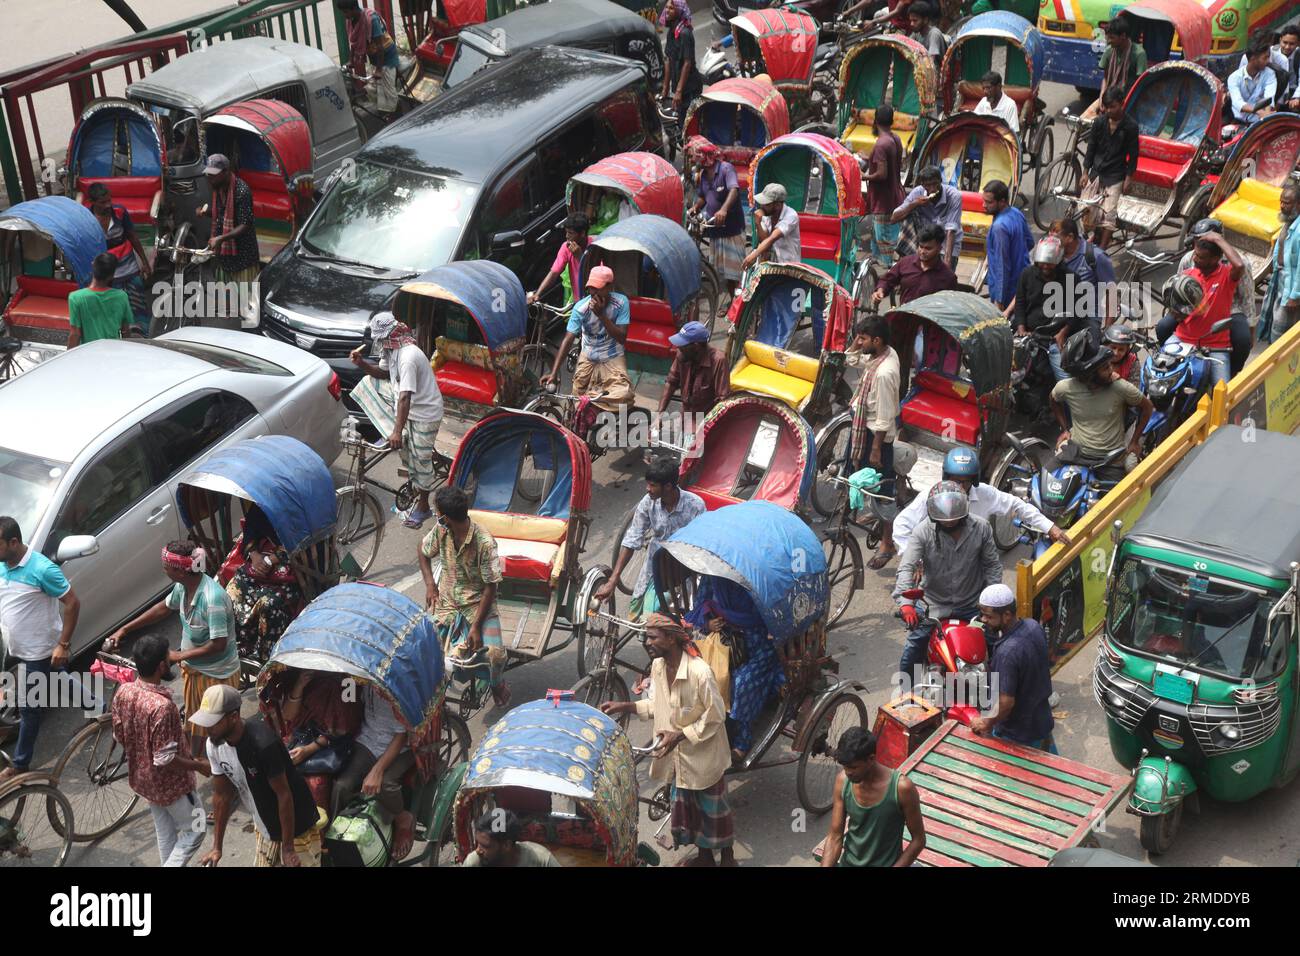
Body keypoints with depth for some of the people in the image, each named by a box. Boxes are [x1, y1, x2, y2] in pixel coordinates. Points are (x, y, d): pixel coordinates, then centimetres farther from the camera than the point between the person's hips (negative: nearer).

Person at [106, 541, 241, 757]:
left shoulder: (213, 598, -34)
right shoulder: (183, 586, -9)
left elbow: (218, 644, -32)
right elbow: (163, 608, 11)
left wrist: (180, 655, -22)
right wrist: (124, 629, 11)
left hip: (217, 674, -8)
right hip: (192, 668, 8)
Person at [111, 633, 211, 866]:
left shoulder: (123, 692, -12)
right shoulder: (161, 706, -36)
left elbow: (119, 736, 3)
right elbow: (165, 759, -29)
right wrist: (199, 765, -15)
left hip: (141, 778, 7)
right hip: (169, 784, -7)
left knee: (165, 833, 25)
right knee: (195, 830, 14)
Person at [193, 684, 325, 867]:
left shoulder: (263, 744, -33)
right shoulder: (214, 745, -10)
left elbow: (284, 794, -25)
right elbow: (222, 795, 1)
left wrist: (288, 848, -19)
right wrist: (217, 847, 5)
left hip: (296, 827, -7)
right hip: (266, 829, 7)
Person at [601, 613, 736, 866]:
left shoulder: (699, 672, -28)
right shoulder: (657, 667, -5)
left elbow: (715, 716, -21)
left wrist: (680, 735, -26)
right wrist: (624, 706, -3)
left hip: (703, 756, -7)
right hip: (678, 755, 7)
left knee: (713, 807, 12)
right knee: (685, 805, 20)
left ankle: (727, 855, 34)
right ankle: (704, 856, 40)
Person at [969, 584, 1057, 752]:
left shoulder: (1007, 652, -35)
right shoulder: (1033, 626, -10)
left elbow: (1006, 702, -30)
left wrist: (987, 723, -13)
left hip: (1016, 734, -7)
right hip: (1042, 720, 7)